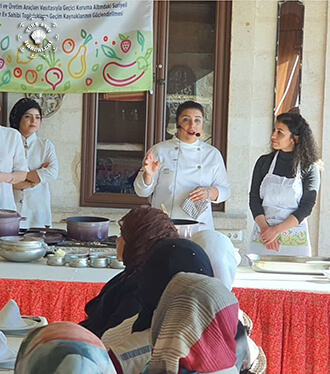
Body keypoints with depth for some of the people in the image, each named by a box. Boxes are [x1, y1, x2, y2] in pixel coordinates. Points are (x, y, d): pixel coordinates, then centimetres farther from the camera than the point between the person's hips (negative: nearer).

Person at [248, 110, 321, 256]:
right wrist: (265, 228, -12)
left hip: (295, 239, -2)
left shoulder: (309, 169, 0)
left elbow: (306, 206, -6)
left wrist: (277, 230, -15)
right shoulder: (264, 162, 7)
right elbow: (254, 199, 3)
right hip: (262, 238, 2)